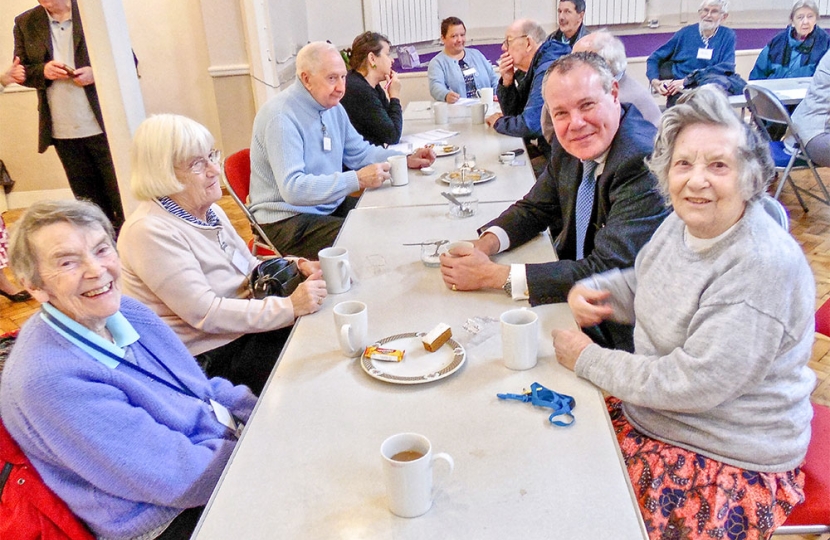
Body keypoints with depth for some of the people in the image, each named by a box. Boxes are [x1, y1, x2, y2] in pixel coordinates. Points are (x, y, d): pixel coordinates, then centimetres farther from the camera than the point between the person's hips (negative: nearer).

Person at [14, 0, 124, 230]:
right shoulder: (25, 23, 8)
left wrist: (96, 73, -17)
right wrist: (43, 71, -11)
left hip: (102, 126, -3)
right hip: (62, 132, 4)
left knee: (121, 194, 4)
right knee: (90, 201, 12)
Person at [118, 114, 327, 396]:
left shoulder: (209, 210, 7)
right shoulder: (150, 231, -21)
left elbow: (249, 267, 16)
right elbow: (206, 314, -25)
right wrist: (290, 306, -28)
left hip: (246, 325, 9)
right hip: (210, 356, -8)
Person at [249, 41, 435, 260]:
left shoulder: (332, 107, 5)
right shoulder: (281, 116, -22)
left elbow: (359, 153, 16)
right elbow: (293, 188, -31)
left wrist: (406, 159, 1)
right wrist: (357, 179, -34)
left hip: (331, 206, 9)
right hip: (288, 220, -9)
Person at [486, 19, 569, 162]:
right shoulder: (534, 68, 10)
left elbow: (530, 125, -30)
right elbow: (512, 113, 15)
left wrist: (498, 122, -9)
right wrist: (507, 81, -3)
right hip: (544, 147, 9)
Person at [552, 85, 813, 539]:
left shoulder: (764, 267, -27)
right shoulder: (684, 223, -2)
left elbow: (692, 384, -28)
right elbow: (642, 285, 18)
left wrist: (587, 360, -18)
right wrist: (591, 290, -4)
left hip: (730, 462, -8)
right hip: (653, 416, 8)